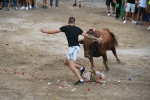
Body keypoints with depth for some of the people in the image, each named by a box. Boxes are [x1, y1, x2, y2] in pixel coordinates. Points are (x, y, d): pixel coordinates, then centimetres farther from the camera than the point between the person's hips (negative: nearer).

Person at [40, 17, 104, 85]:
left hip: (73, 47, -8)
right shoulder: (77, 29, 11)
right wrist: (97, 39, 23)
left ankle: (81, 80, -20)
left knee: (71, 65, -12)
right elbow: (87, 35, 13)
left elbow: (54, 31, 2)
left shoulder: (65, 28, -3)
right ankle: (81, 68, 21)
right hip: (76, 47, 8)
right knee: (66, 62, 21)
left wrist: (45, 31, 16)